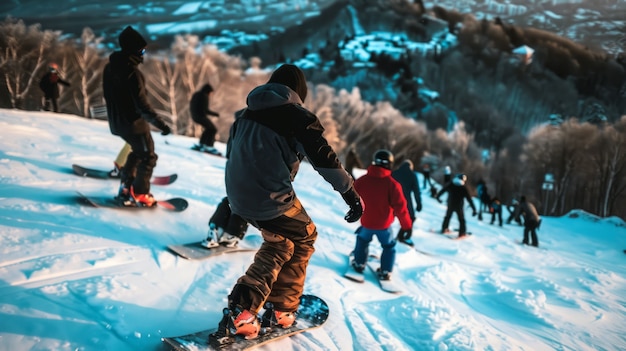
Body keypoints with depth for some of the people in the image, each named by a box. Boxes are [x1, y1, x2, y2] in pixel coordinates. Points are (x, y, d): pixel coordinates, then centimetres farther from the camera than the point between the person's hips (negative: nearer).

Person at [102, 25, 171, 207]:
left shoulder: (110, 67, 3)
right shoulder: (132, 73, -25)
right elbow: (142, 105, -27)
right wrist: (160, 123, -24)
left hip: (117, 122, 9)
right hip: (134, 123, -8)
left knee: (137, 152, 27)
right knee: (148, 157, 8)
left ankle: (126, 187, 29)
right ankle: (139, 195, 13)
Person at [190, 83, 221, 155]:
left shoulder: (195, 94, 11)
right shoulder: (204, 97, -16)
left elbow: (191, 106, 17)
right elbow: (205, 110, -20)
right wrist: (215, 114, -11)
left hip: (194, 116, 9)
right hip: (201, 116, -9)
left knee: (209, 128, 24)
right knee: (213, 129, 3)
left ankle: (201, 144, 24)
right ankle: (209, 146, -4)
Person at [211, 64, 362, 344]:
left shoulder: (245, 115, 15)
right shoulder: (297, 117, -5)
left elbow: (230, 154, 24)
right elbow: (325, 159, -8)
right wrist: (351, 193, -1)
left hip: (239, 198, 7)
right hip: (272, 198, -7)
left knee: (278, 244, 26)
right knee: (304, 238, 19)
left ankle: (241, 309, 17)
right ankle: (281, 311, 21)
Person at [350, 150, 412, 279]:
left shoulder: (361, 181, -9)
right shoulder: (392, 184, -19)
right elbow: (400, 207, -17)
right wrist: (407, 225, -7)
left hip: (366, 222, 2)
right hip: (384, 225, -2)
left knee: (362, 240, 30)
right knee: (389, 246, 20)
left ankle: (359, 263, 34)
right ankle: (385, 271, 19)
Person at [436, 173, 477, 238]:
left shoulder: (450, 184, -5)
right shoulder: (463, 188, -13)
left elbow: (442, 190, 7)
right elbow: (469, 199, -12)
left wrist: (437, 196, 25)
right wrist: (474, 209, -9)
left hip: (450, 205, 3)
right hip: (459, 206, -3)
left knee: (447, 217, 23)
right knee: (461, 220, 10)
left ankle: (444, 229, 31)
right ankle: (462, 233, 9)